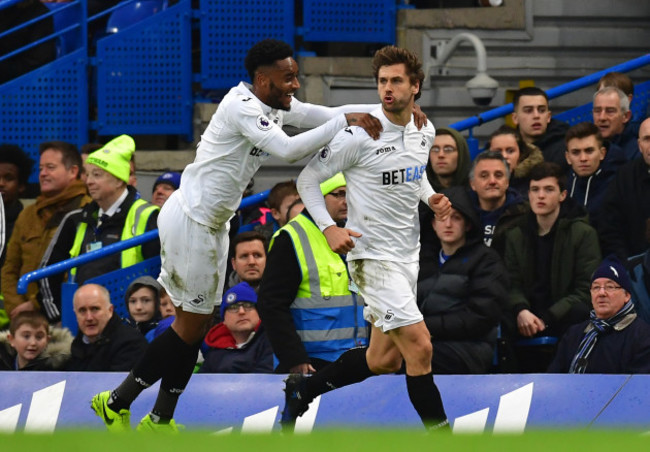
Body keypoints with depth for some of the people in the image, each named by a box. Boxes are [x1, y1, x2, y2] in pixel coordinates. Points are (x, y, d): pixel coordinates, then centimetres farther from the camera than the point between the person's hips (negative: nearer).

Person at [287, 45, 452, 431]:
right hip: (373, 254, -7)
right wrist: (329, 228, -20)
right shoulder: (361, 134, -16)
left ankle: (302, 389, 31)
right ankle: (440, 431, -6)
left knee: (383, 360, 12)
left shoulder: (425, 131, 4)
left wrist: (432, 197, 4)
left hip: (408, 254, 7)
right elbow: (308, 178, -8)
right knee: (420, 347, -16)